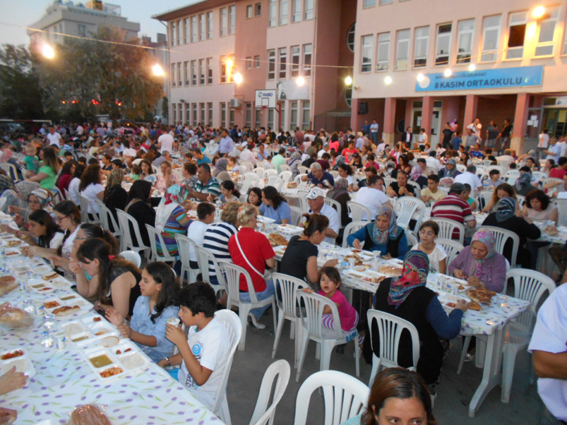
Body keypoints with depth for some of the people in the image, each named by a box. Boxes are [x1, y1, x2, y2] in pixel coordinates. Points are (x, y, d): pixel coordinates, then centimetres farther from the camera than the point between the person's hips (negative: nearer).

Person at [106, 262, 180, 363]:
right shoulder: (141, 300, 8)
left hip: (158, 354, -6)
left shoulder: (171, 310, -14)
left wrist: (131, 334, -35)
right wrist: (121, 324, -10)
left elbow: (157, 341, -21)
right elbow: (134, 329, 11)